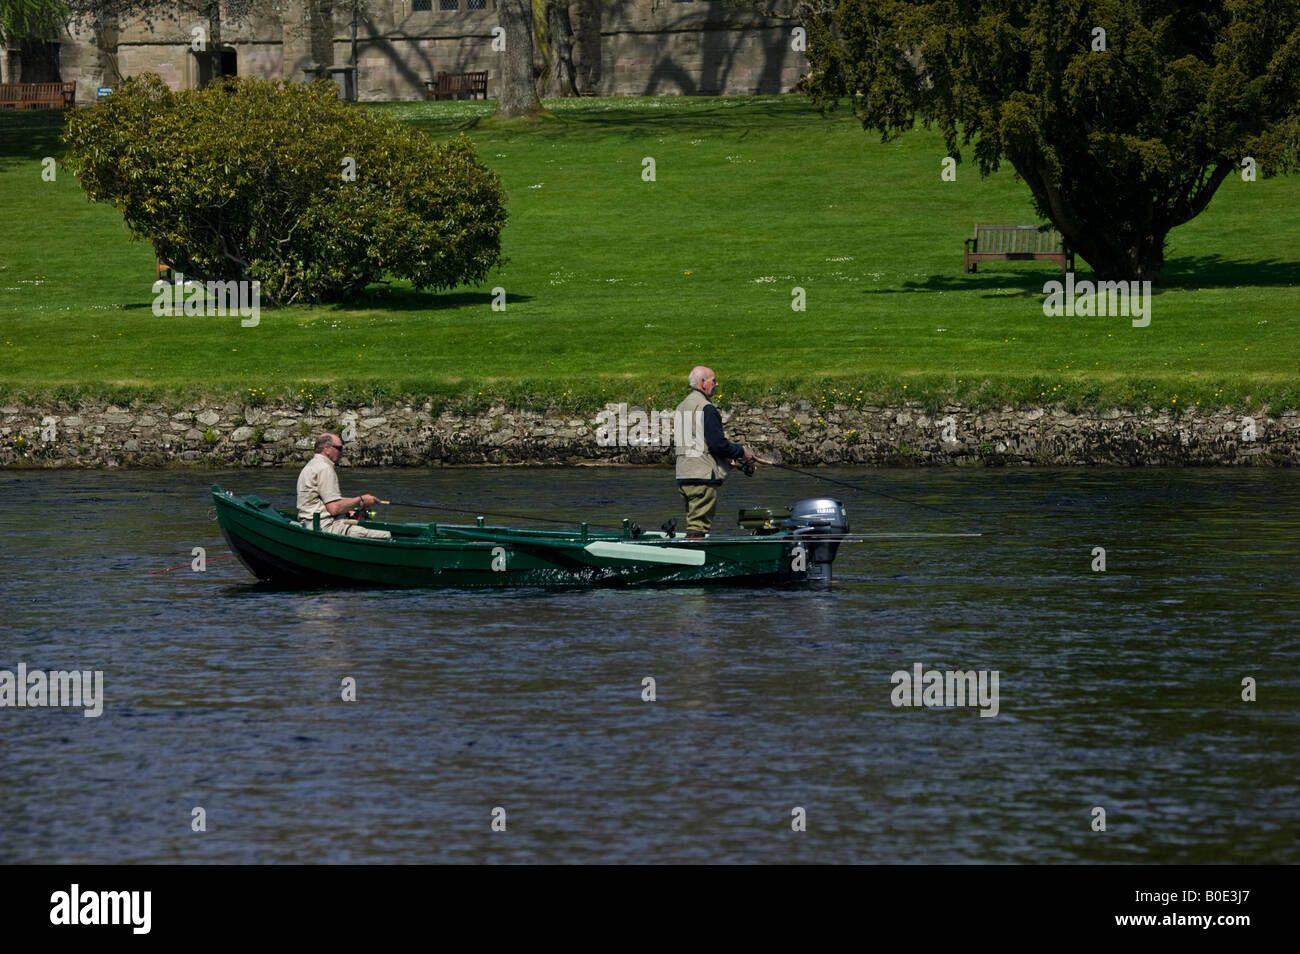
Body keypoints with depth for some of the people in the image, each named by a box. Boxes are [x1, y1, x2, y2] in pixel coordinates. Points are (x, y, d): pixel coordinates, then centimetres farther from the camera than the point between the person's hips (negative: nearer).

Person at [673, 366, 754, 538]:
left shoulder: (681, 407, 17)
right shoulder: (706, 408, -13)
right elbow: (717, 443, -18)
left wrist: (724, 457, 20)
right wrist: (741, 452, -2)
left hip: (683, 478, 9)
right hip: (703, 478, -9)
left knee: (692, 525, 13)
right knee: (699, 527, -9)